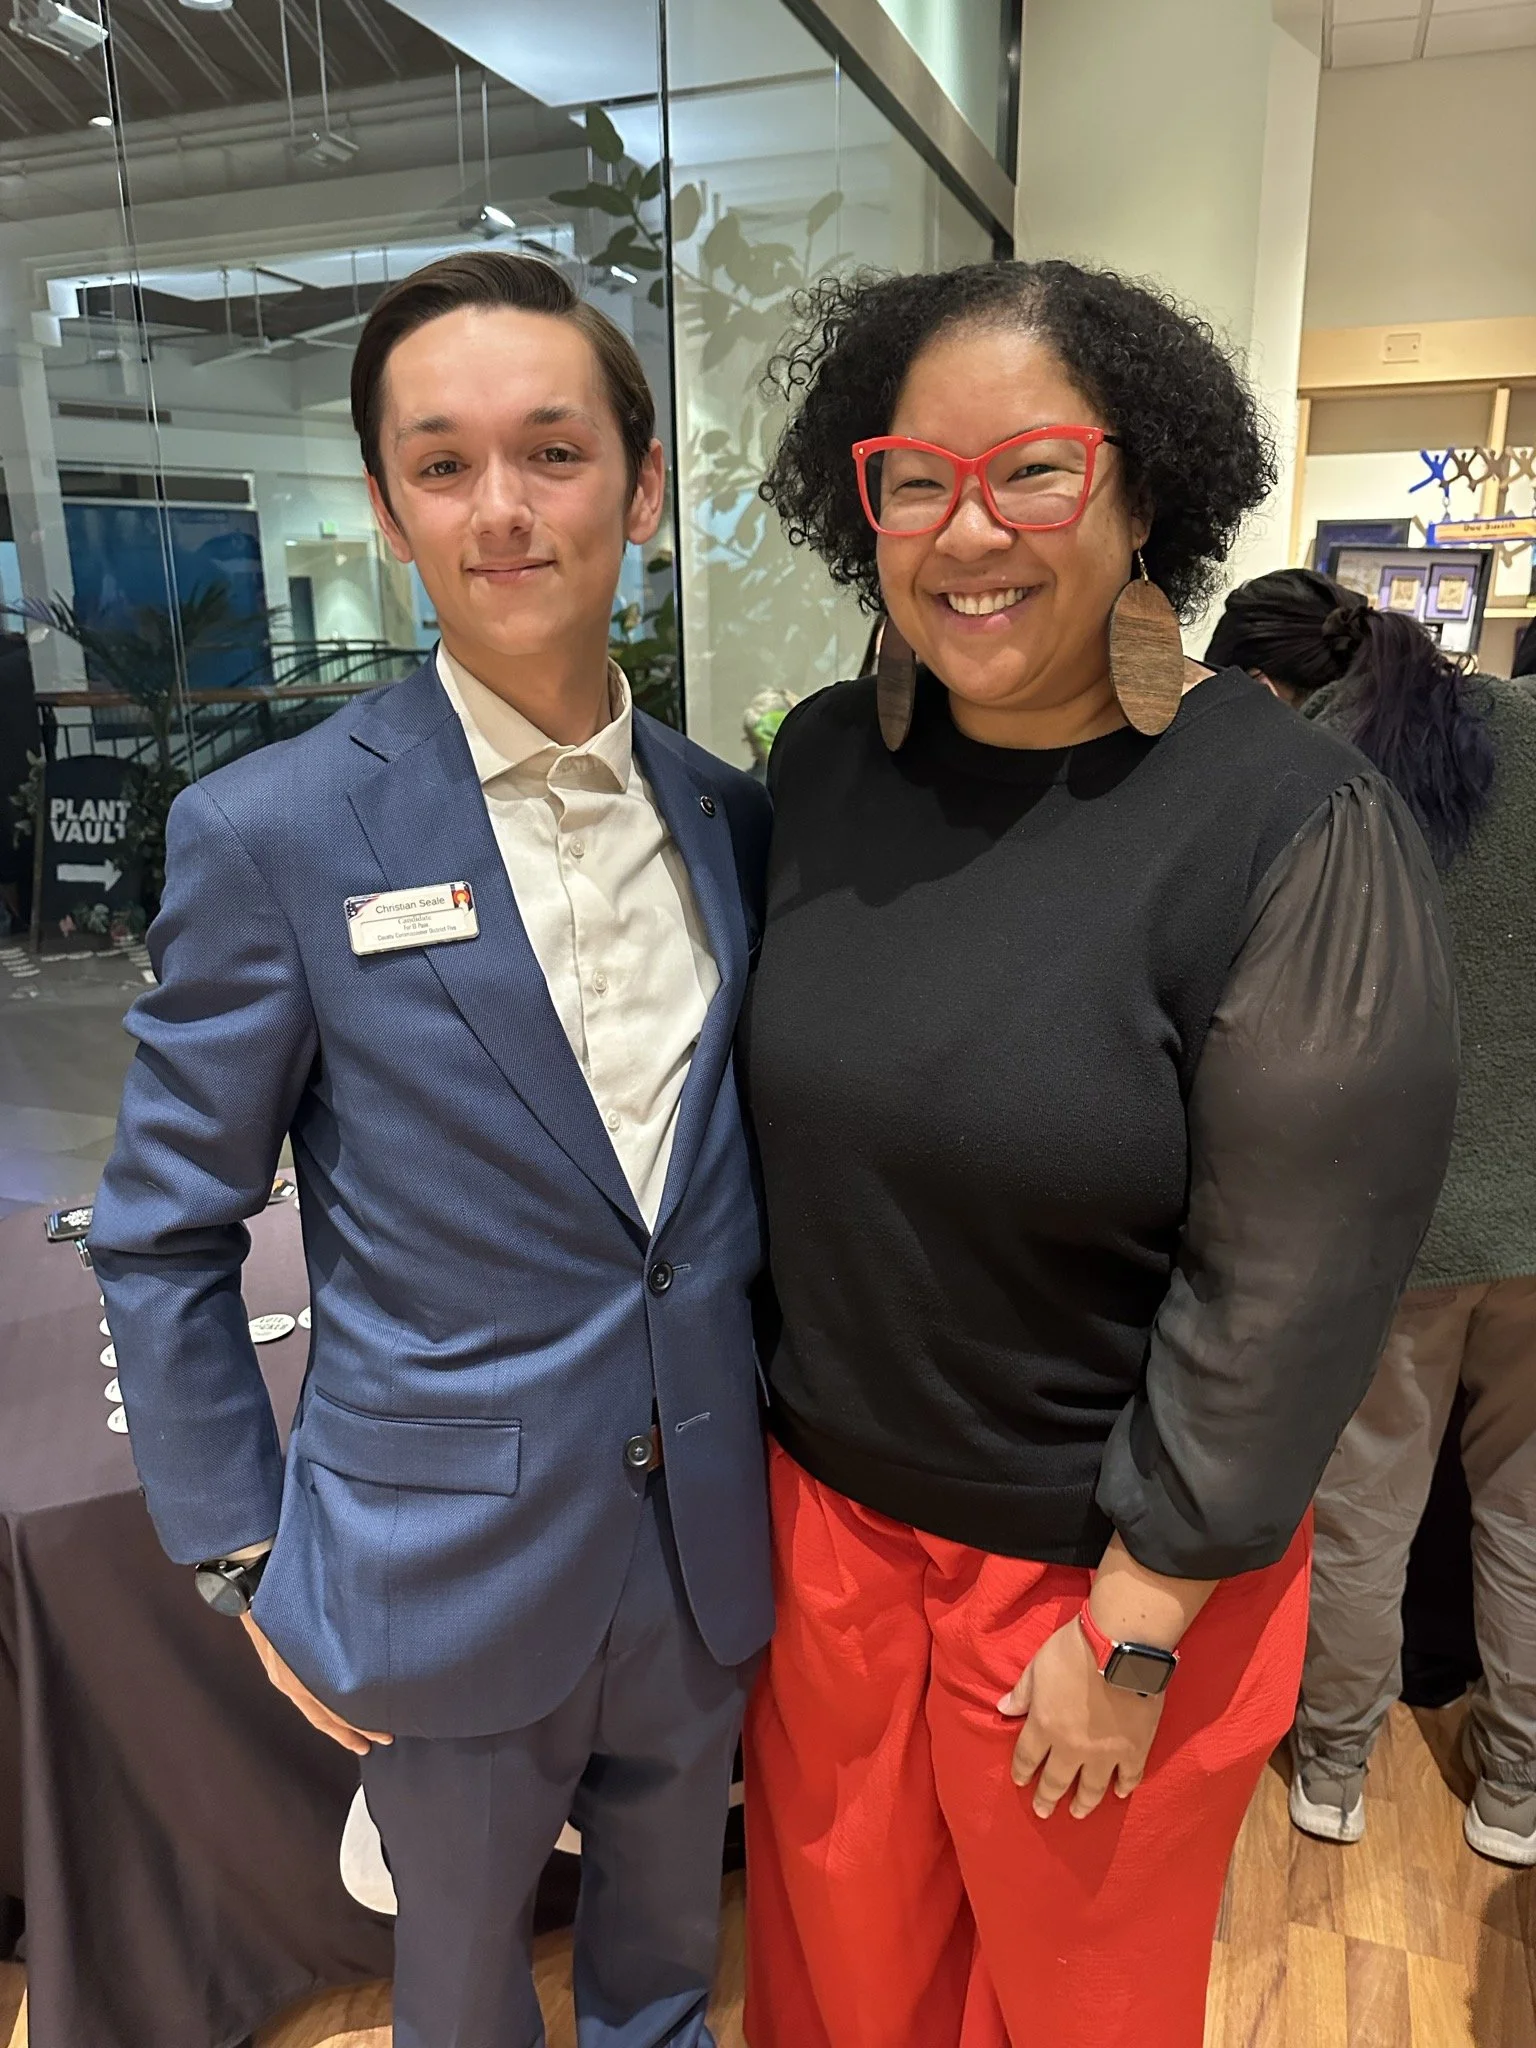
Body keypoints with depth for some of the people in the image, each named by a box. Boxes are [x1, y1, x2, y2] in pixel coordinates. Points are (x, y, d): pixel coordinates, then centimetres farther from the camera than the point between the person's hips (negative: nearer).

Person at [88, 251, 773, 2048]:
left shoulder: (730, 818, -3)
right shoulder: (272, 835, -16)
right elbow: (163, 1241, -8)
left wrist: (782, 1450, 5)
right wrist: (242, 1562, -6)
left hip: (710, 1545, 4)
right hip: (444, 1567, -3)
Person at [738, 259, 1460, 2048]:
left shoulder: (1297, 831, -19)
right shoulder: (823, 763, -3)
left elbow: (1287, 1294, -17)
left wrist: (1136, 1632, -12)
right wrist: (740, 1418, 10)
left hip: (1109, 1562, -3)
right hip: (827, 1502, 4)